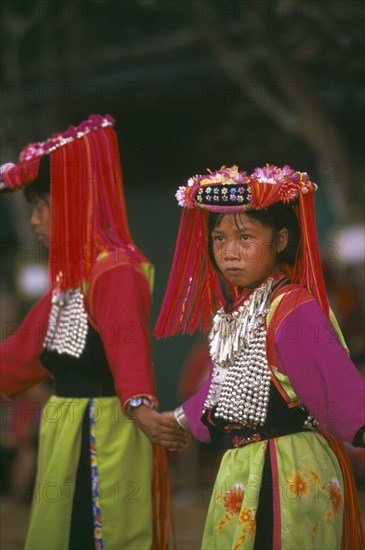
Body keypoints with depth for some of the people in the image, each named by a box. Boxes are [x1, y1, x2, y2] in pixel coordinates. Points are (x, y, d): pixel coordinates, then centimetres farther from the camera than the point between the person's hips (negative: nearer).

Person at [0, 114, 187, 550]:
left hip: (103, 435, -10)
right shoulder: (70, 276, 14)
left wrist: (138, 404, -49)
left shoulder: (116, 270, -17)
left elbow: (129, 341, -34)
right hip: (69, 435, 10)